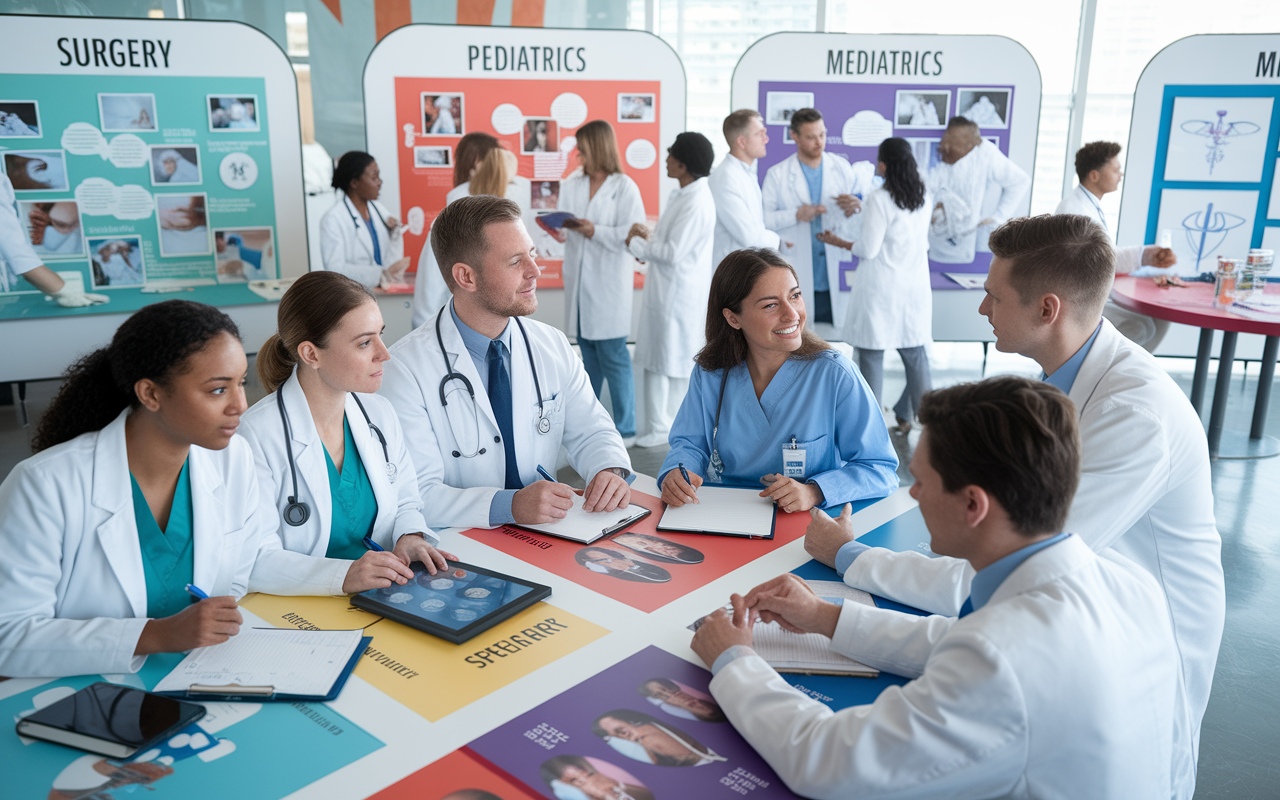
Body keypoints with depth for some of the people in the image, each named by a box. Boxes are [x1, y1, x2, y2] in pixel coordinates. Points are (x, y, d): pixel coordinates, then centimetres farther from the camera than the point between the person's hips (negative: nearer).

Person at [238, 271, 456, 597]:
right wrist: (342, 575, -32)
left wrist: (410, 537, -7)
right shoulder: (259, 434, -15)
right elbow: (256, 560, -18)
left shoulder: (379, 412, 5)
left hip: (382, 602, 4)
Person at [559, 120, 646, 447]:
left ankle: (625, 428, 5)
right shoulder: (571, 184, 9)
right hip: (579, 277, 6)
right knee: (588, 351, 15)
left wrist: (595, 231, -21)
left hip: (609, 282, -6)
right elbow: (565, 226, 13)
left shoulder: (625, 188, -8)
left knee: (612, 355, -4)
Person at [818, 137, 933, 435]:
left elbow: (868, 249, -15)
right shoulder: (923, 196, 4)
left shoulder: (879, 200, -17)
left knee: (872, 354, 5)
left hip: (880, 287, -6)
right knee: (914, 352, 14)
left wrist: (838, 242, 4)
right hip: (914, 285, 6)